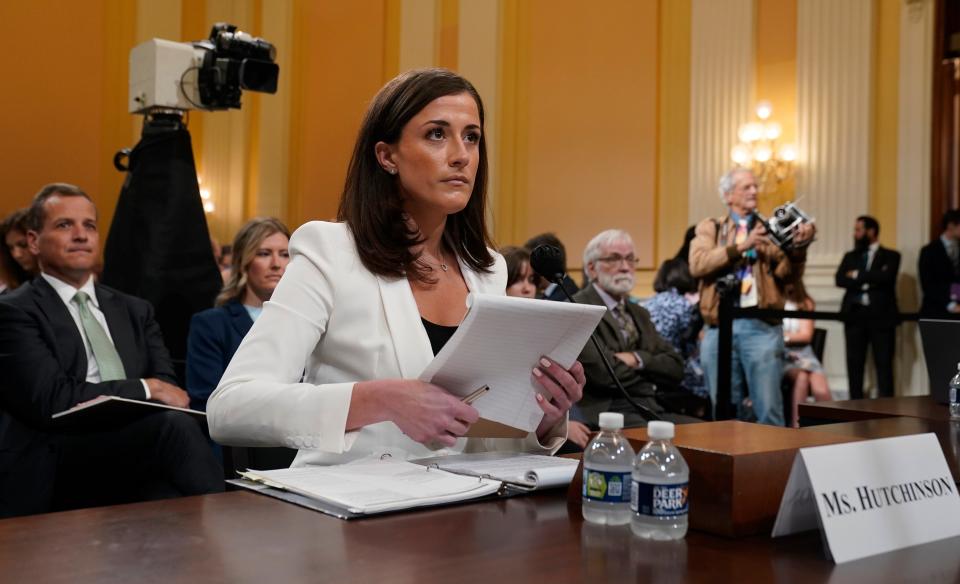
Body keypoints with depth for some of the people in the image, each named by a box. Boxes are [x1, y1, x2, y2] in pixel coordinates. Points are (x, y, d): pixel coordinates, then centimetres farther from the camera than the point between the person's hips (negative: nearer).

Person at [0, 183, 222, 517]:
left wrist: (107, 401, -12)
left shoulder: (135, 311, 22)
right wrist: (144, 389, -7)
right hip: (56, 466, -4)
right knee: (175, 425, -31)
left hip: (136, 445, 4)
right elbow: (51, 400, -8)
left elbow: (167, 389, 9)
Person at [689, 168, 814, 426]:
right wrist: (740, 246, -13)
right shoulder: (709, 227, 12)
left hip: (761, 326, 0)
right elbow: (697, 265, -6)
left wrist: (798, 248, -19)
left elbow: (787, 274, -1)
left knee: (769, 409, -4)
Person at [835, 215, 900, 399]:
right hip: (854, 314, 3)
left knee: (884, 365, -4)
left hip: (881, 315, -3)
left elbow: (886, 277, -14)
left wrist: (857, 275, -5)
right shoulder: (850, 256, 17)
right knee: (854, 364, 3)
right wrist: (869, 281, -11)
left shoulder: (891, 256, 6)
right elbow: (840, 280, 1)